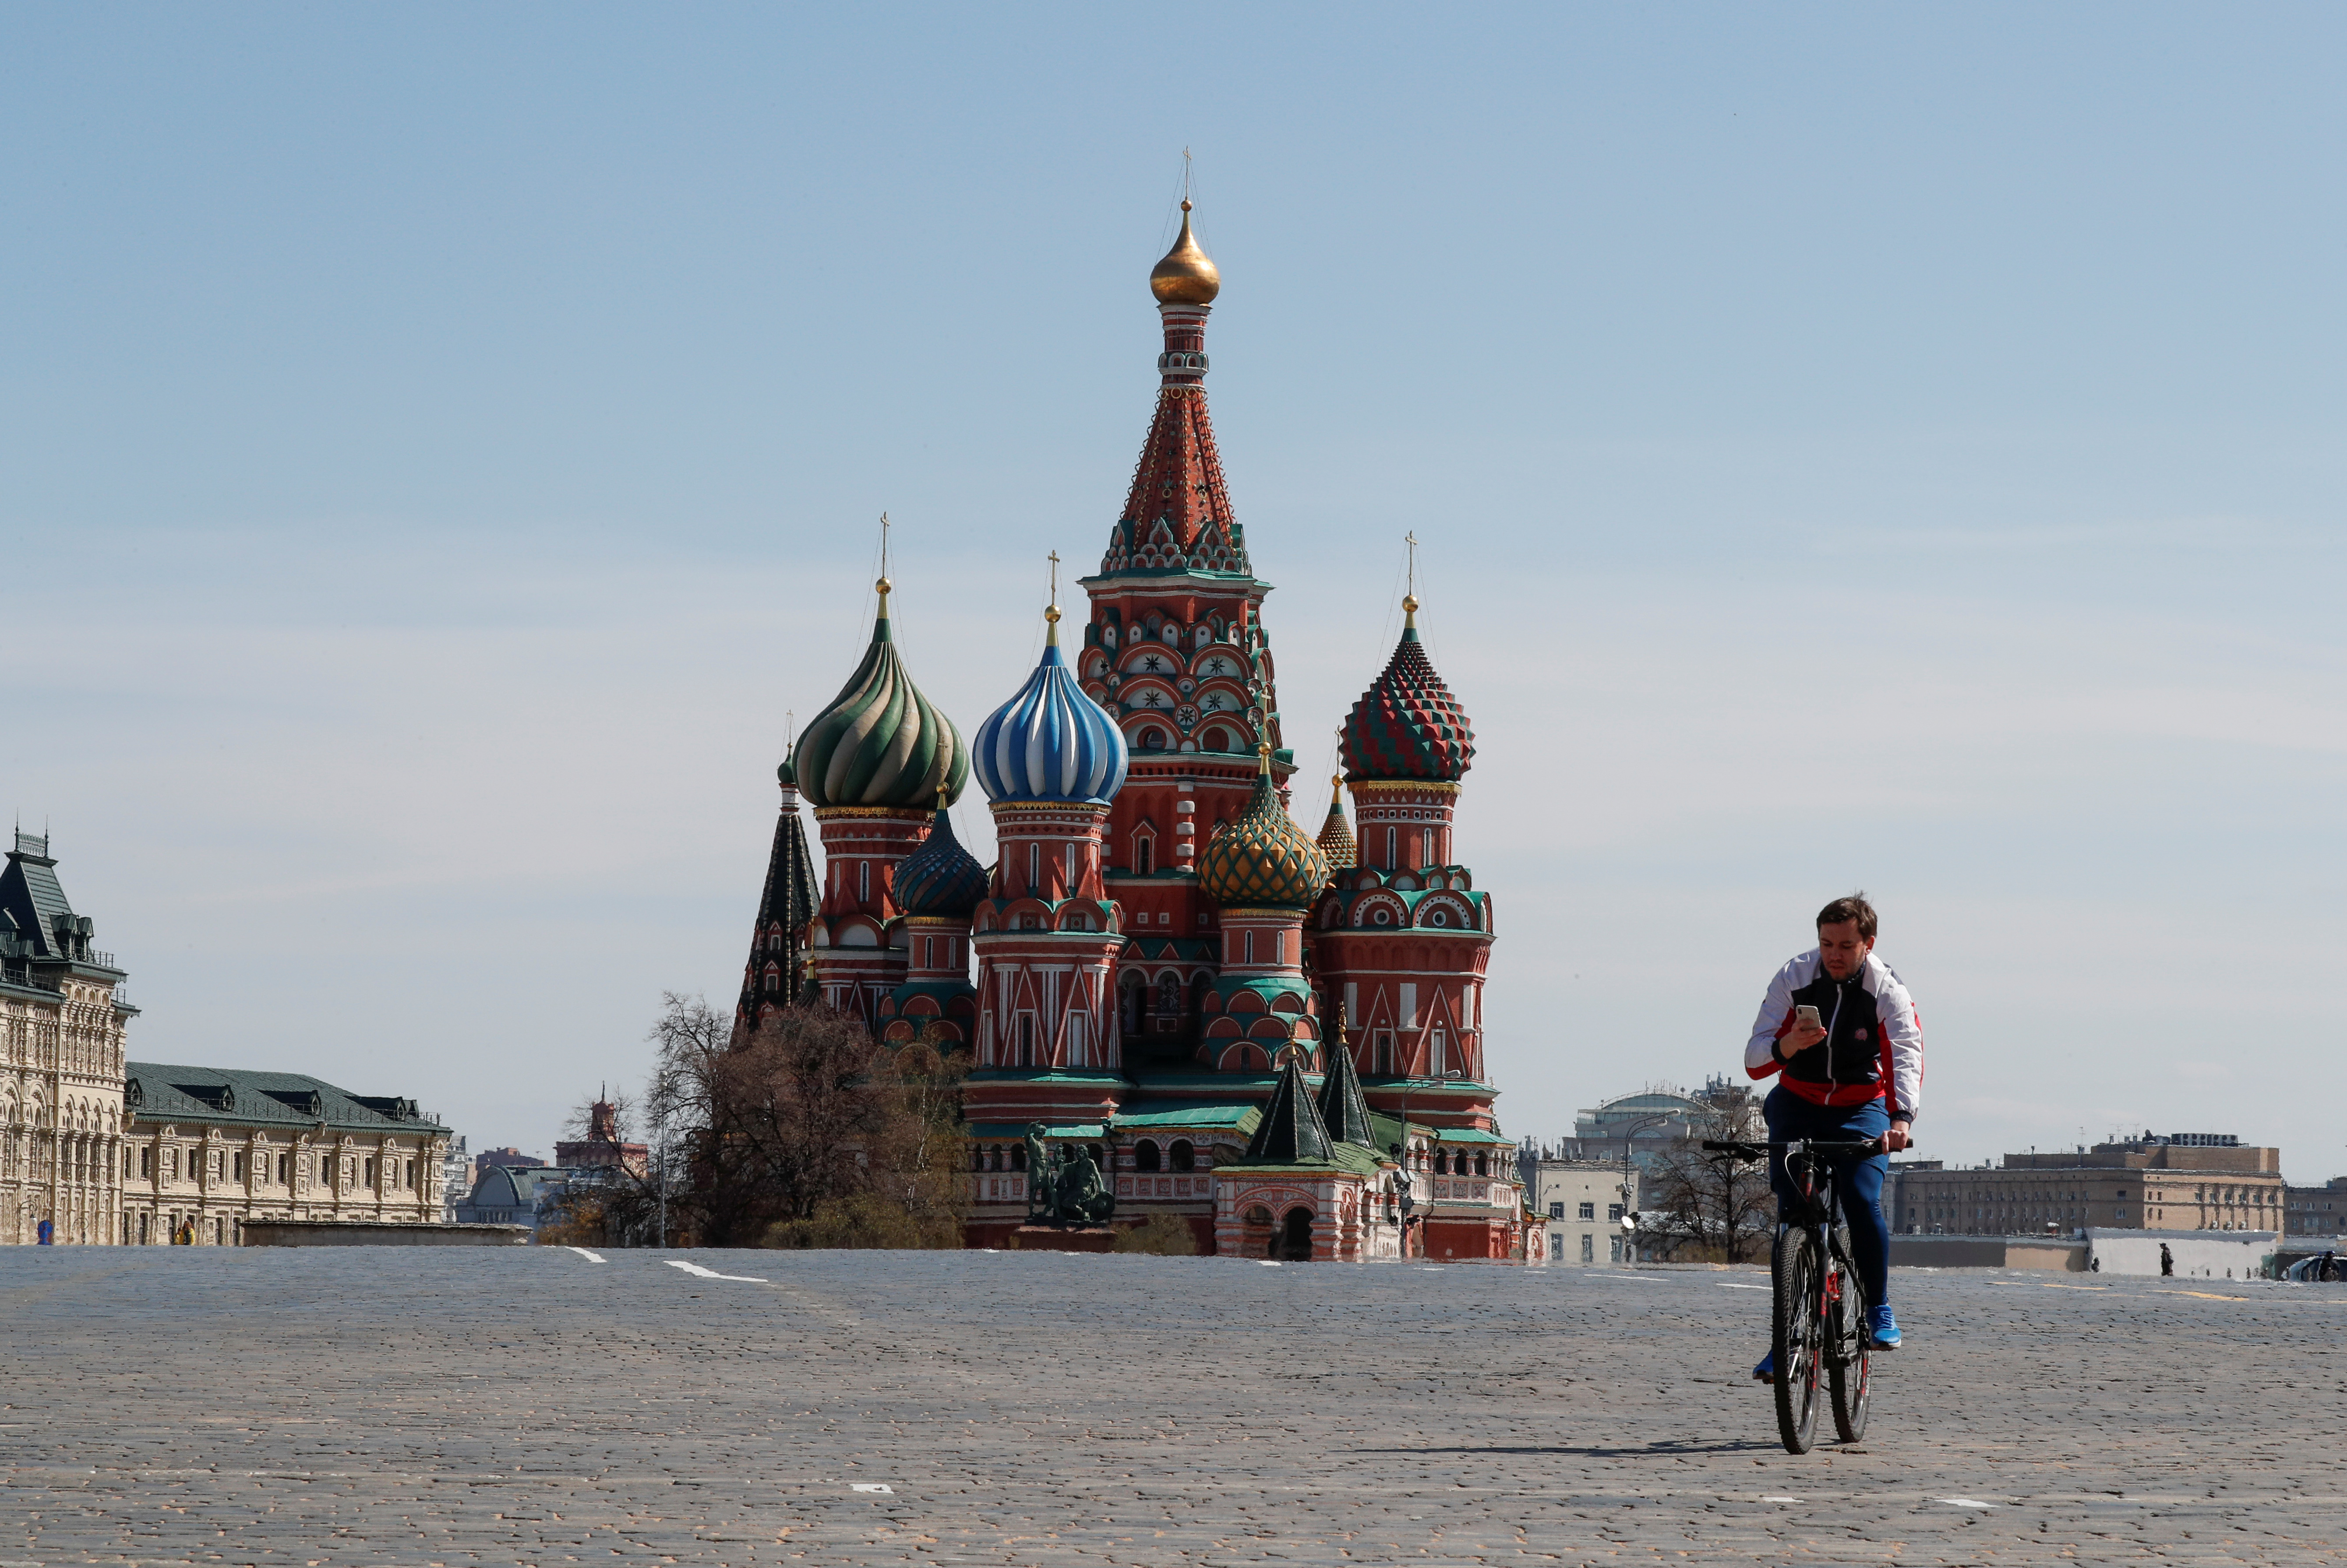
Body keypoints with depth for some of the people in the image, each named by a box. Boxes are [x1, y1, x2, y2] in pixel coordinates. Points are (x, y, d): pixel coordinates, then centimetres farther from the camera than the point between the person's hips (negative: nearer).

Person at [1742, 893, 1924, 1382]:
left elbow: (1907, 1055, -31)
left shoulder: (1887, 990, -16)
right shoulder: (1794, 979, -14)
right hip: (1797, 1106, 1)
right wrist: (1787, 1046, -38)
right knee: (1792, 1212, -10)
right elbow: (1754, 1060, -15)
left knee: (1863, 1202, -22)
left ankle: (1880, 1311, -3)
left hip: (1861, 1109, -1)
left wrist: (1901, 1117, -49)